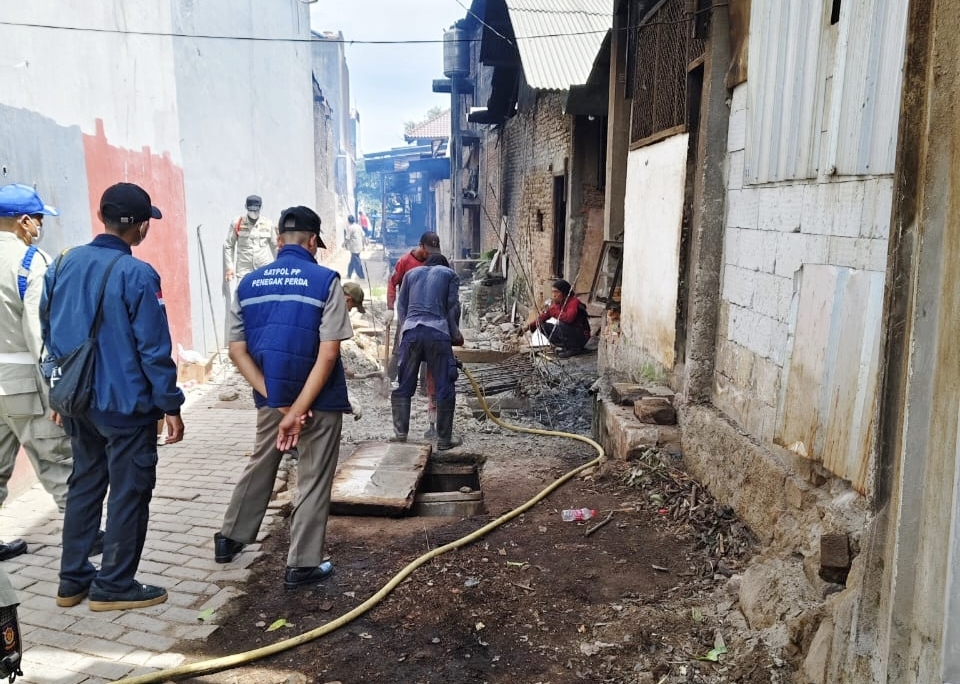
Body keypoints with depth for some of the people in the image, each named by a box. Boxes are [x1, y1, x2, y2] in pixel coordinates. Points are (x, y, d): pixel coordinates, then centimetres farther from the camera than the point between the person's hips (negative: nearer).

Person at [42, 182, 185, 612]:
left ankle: (72, 580, 28)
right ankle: (114, 586, 15)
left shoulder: (62, 264, 4)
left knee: (84, 486, 19)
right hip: (126, 404, -7)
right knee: (129, 494, 6)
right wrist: (170, 405, -8)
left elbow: (49, 333, 12)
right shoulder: (137, 274, -18)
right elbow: (154, 347, -17)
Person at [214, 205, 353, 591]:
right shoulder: (325, 281, -12)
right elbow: (328, 353, -20)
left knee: (260, 466, 24)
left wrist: (276, 398, -8)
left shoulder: (249, 284, 2)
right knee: (313, 481, 8)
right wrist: (299, 409, -17)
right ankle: (302, 566, 14)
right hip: (319, 401, -5)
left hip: (270, 398, 5)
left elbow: (237, 350, -2)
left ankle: (229, 538, 38)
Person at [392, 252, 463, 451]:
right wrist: (456, 335, 19)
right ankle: (444, 439, 8)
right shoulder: (450, 274, 18)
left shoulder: (411, 273, 26)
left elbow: (401, 305, 21)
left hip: (411, 331, 3)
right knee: (444, 388, 4)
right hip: (438, 332, -3)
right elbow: (453, 307, 10)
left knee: (404, 386, 10)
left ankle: (400, 433, 9)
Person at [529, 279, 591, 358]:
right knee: (543, 325, -1)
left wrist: (554, 310, -28)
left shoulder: (574, 302, -22)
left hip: (581, 336, -8)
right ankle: (563, 347, 2)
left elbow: (569, 318, -40)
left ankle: (574, 349, -13)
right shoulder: (556, 303, 1)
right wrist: (530, 326, -9)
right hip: (568, 333, 8)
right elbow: (544, 316, 4)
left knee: (561, 324, -33)